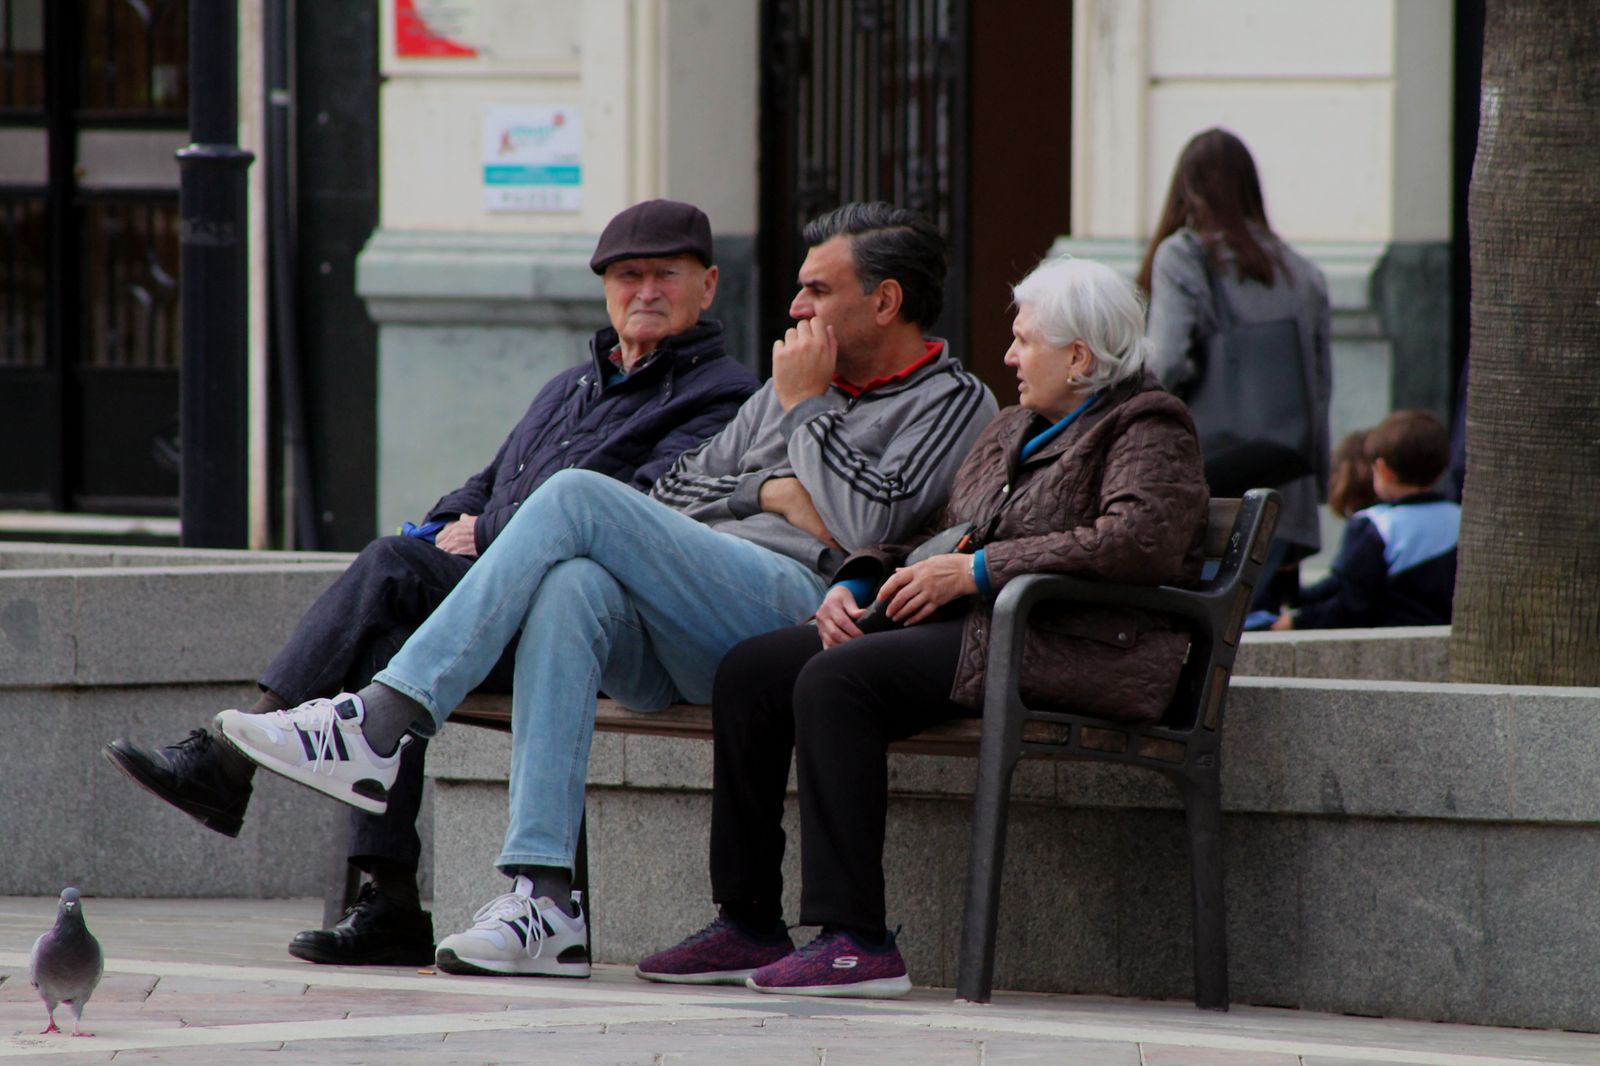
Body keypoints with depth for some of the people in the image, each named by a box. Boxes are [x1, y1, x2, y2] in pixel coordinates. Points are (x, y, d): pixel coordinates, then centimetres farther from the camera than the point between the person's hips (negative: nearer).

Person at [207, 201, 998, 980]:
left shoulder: (955, 404, 9)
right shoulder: (784, 391, 33)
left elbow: (868, 525, -9)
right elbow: (672, 494, 25)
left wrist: (806, 408, 2)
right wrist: (770, 492, 7)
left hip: (796, 610, -6)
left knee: (577, 499, -22)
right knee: (570, 589, -30)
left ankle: (383, 720, -28)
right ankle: (542, 895, -39)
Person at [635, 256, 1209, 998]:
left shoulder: (1148, 429, -2)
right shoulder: (1015, 431, 27)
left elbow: (1140, 542, -21)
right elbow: (940, 540, 28)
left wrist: (975, 571, -19)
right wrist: (856, 586, 6)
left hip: (1070, 650, -10)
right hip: (975, 630, 10)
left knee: (836, 680, -29)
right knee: (750, 672, -3)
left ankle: (858, 943, -31)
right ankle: (749, 927, -3)